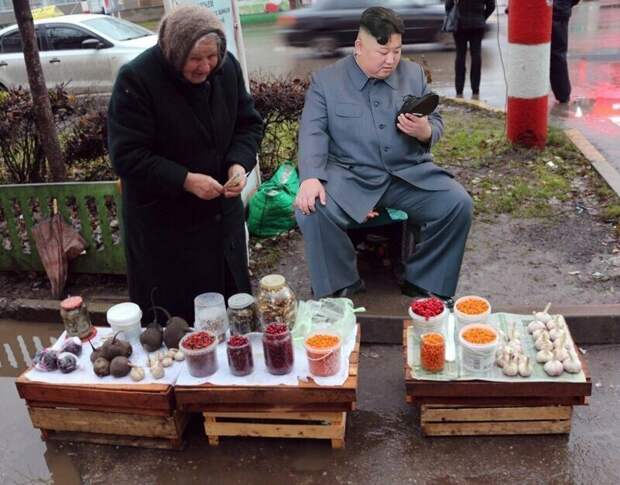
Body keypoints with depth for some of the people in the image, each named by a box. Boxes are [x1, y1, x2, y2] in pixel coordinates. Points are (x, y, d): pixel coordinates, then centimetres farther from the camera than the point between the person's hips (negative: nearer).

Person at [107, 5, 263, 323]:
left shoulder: (228, 67, -4)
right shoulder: (136, 80, -20)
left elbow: (249, 124, 5)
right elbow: (126, 155, -20)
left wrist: (239, 163, -14)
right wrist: (185, 180, -28)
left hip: (222, 213, 5)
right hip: (162, 224, -5)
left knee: (232, 306, 19)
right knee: (173, 317, 8)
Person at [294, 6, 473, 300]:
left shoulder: (414, 73, 12)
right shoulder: (325, 81, 3)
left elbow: (436, 124, 14)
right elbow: (313, 133, -7)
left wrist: (425, 131, -13)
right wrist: (310, 178, -25)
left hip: (410, 174, 3)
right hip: (350, 178, -2)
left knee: (458, 204, -19)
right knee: (311, 210, -29)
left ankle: (422, 283, 0)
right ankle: (344, 286, -5)